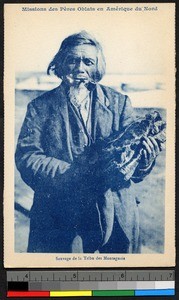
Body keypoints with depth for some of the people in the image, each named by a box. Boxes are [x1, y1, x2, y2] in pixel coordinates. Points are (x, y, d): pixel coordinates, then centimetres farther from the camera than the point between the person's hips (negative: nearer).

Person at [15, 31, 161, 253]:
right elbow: (26, 158, -11)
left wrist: (143, 163, -26)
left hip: (116, 217, 2)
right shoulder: (41, 107, -1)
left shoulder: (119, 102, 4)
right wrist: (76, 173, -23)